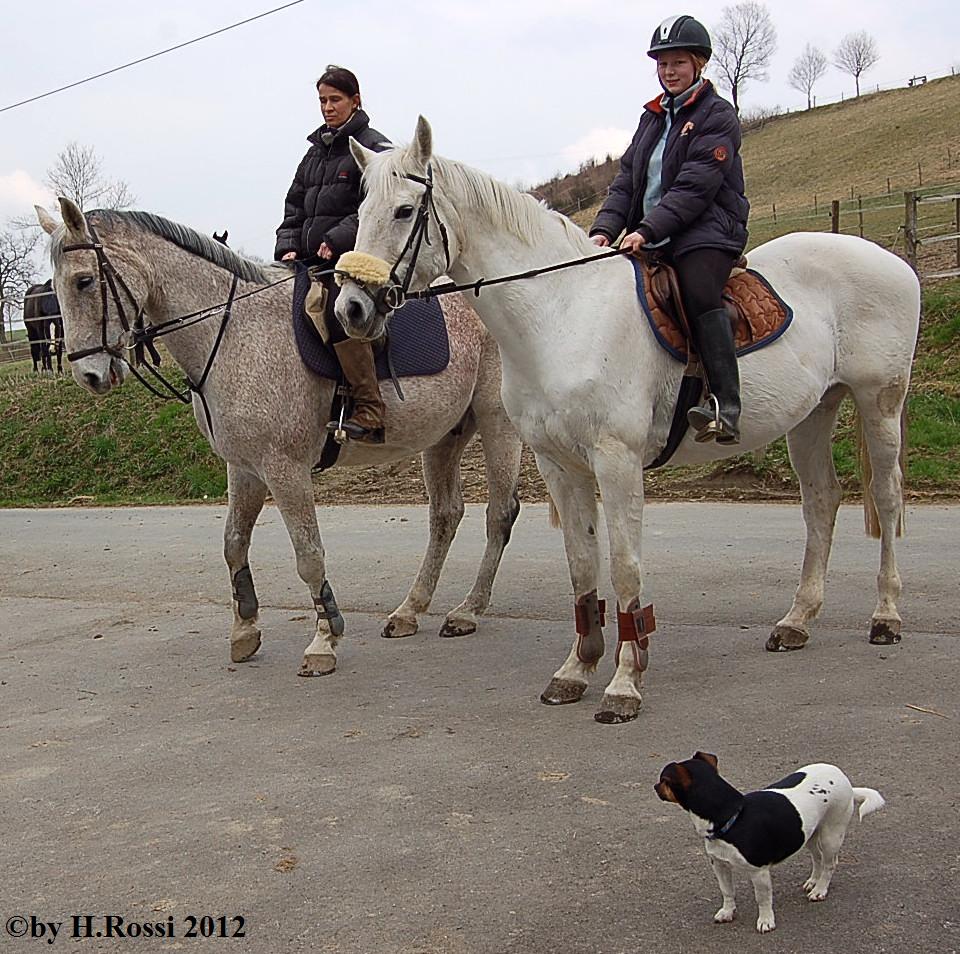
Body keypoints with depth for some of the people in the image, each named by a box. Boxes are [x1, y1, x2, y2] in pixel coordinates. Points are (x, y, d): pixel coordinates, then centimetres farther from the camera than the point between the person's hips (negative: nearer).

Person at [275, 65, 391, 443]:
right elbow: (295, 206, 22)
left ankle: (369, 414, -37)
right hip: (314, 260, 8)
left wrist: (336, 240, -19)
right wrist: (289, 245, 4)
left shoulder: (373, 147, 1)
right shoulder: (316, 150, 23)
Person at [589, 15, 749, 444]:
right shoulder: (652, 117, 21)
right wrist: (605, 228, -5)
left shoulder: (717, 115, -1)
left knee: (700, 293, -32)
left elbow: (695, 187, -13)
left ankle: (726, 409, -41)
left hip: (706, 230, -7)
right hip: (650, 239, 8)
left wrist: (647, 229, -23)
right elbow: (626, 180, 14)